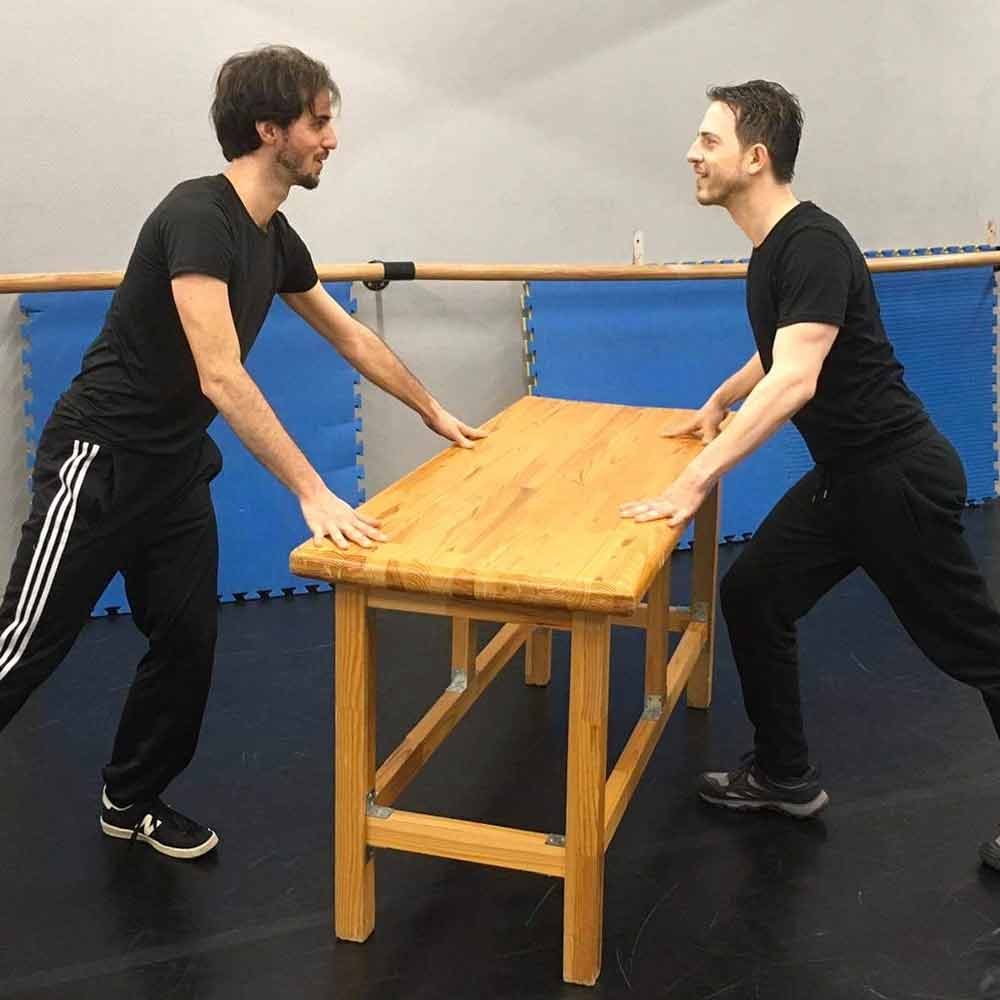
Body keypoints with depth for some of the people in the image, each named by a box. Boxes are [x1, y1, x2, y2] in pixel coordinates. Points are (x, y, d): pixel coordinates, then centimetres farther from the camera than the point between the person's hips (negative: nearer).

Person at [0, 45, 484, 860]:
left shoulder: (275, 236, 5)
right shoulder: (199, 215, -23)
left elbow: (350, 337, 20)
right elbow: (221, 376, -32)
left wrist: (433, 411, 27)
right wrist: (313, 494, -34)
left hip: (177, 467, 8)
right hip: (101, 460, -8)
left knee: (187, 641, 10)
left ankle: (134, 800, 27)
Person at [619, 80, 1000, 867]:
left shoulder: (814, 244, -22)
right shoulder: (772, 247, 9)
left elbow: (796, 379, -33)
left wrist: (695, 480, -36)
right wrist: (718, 404, 36)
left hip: (899, 475, -10)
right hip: (843, 475, 10)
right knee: (752, 598, 10)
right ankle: (784, 777, 24)